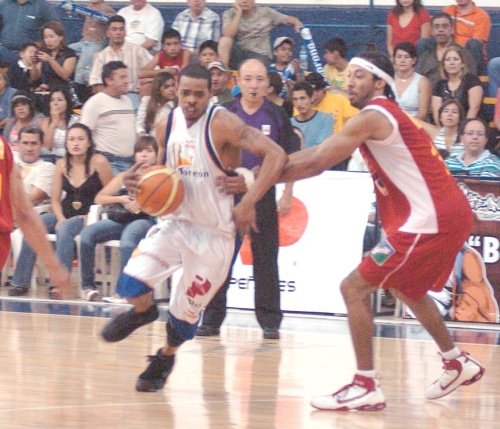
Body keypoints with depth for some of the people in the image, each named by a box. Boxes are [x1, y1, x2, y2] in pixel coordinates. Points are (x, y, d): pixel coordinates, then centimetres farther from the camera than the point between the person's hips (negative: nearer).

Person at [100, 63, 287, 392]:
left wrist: (248, 203, -35)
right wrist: (140, 181, -7)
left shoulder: (223, 124, -21)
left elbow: (276, 155, -29)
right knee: (131, 282, -13)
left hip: (215, 234, -5)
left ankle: (166, 357, 36)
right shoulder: (170, 123, 0)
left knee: (187, 310, 5)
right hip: (177, 222, 5)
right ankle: (143, 311, 23)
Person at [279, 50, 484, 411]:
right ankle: (458, 364, 44)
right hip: (449, 215, 11)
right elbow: (318, 153, 21)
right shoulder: (387, 115, 19)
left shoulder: (373, 117, -12)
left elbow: (317, 163, -17)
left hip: (430, 221, -11)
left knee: (354, 288, -8)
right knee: (407, 288, 33)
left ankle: (366, 387, -8)